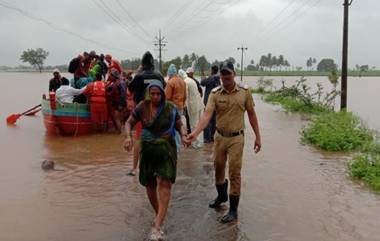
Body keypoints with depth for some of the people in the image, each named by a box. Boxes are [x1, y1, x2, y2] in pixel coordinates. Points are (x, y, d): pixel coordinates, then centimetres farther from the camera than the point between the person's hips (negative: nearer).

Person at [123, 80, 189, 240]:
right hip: (147, 149, 2)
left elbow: (179, 125, 9)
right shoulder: (142, 107, -2)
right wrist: (128, 136, -12)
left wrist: (183, 136, -12)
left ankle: (157, 227, -19)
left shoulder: (170, 108, -4)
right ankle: (159, 214, 36)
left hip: (166, 149, -2)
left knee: (164, 182, -16)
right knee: (149, 185, 10)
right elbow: (129, 122, 7)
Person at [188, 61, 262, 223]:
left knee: (234, 173, 0)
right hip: (219, 136, 2)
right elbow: (207, 114, -17)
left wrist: (258, 137, 3)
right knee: (218, 168, 18)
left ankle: (233, 210, 11)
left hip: (236, 138, -2)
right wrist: (195, 132, -33)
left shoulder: (244, 92, -5)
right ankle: (221, 196, 45)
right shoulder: (215, 94, -6)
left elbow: (251, 114, 3)